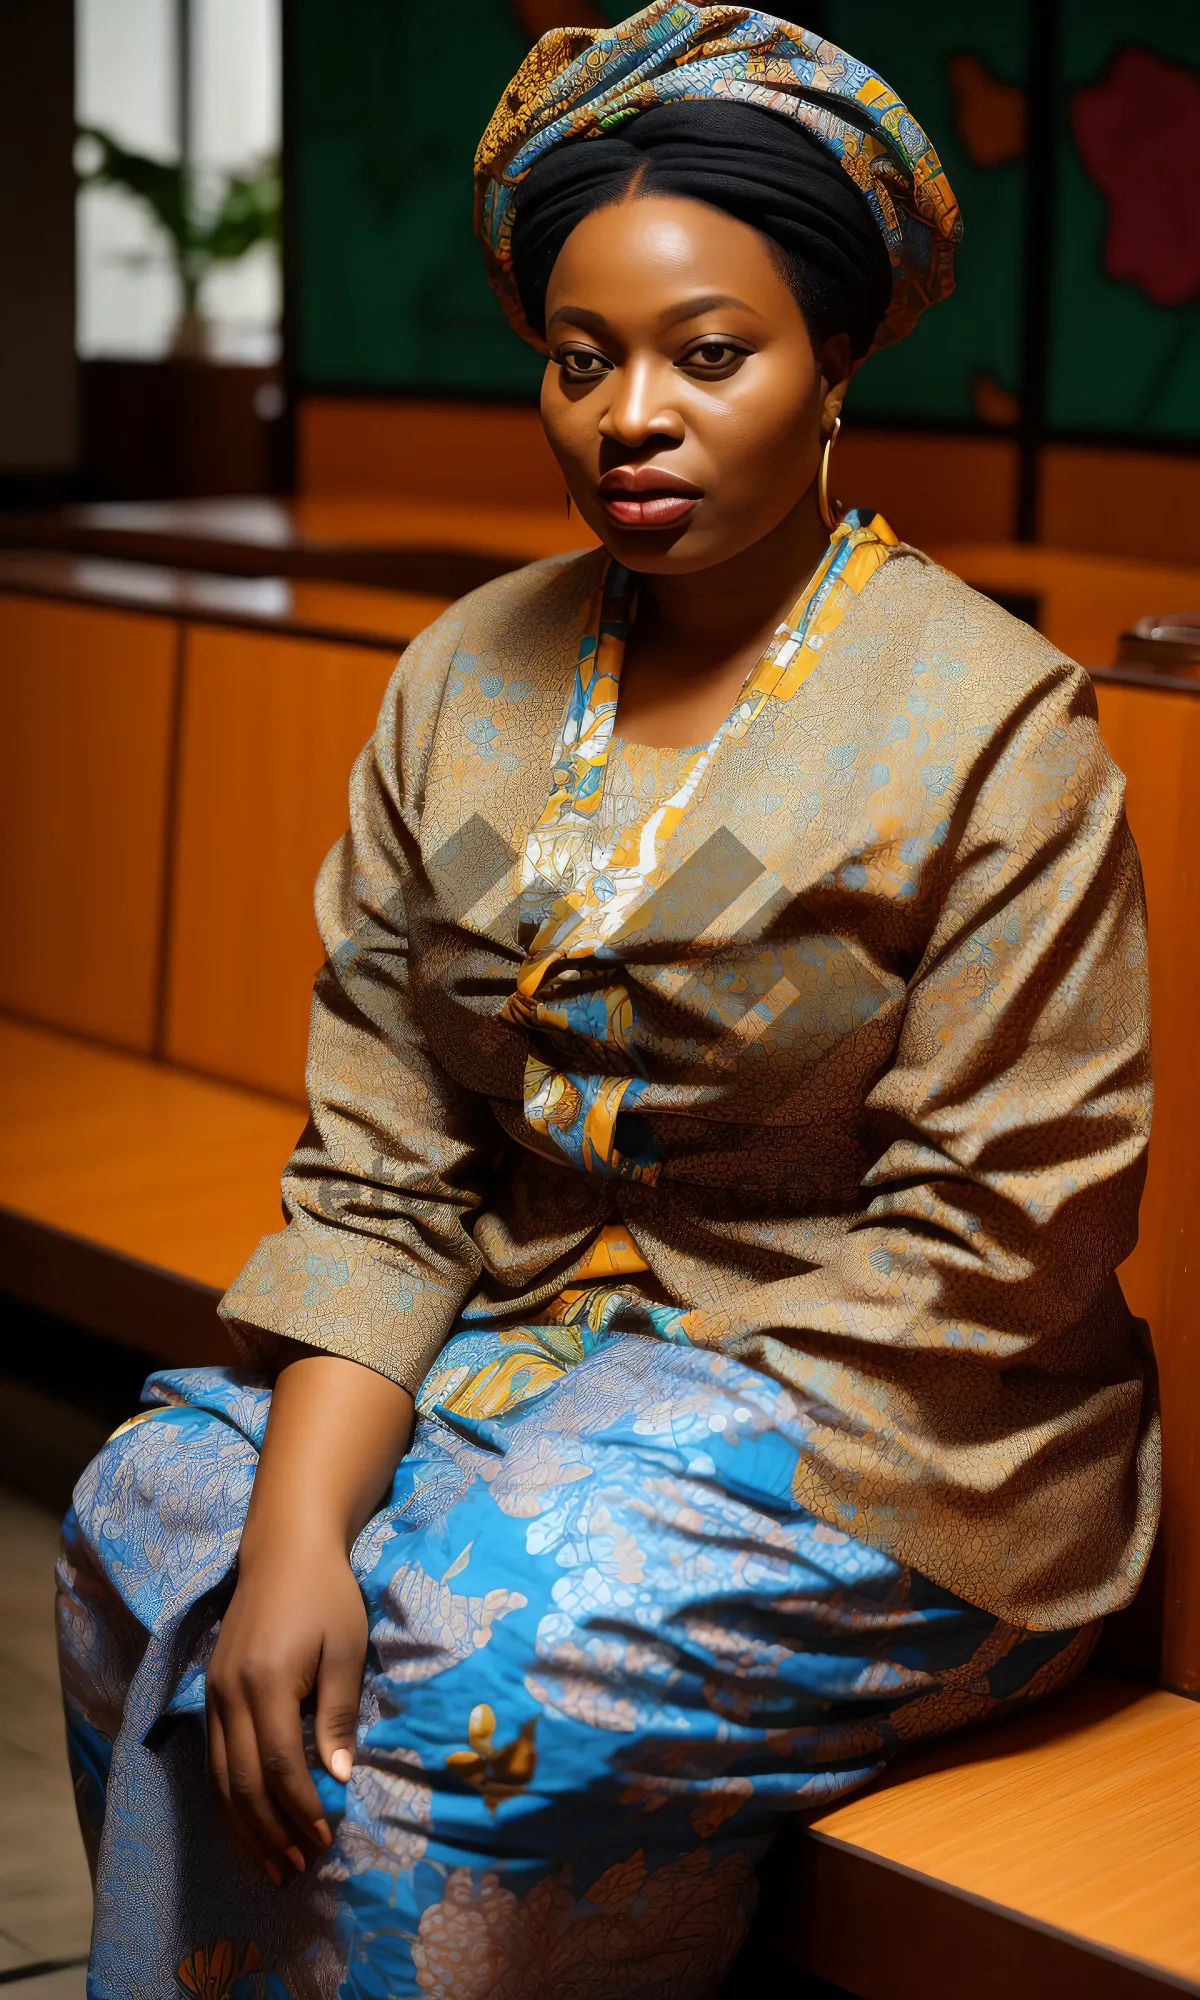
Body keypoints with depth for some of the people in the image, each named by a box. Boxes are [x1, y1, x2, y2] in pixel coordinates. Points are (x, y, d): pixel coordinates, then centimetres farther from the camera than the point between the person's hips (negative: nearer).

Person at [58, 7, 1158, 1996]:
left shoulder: (991, 728, -12)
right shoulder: (467, 680, 4)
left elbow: (980, 1248, -14)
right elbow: (381, 1167, -2)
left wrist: (677, 1464, -18)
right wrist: (300, 1518, -16)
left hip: (875, 1446, -5)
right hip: (521, 1346, 6)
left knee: (467, 1691, -27)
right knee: (153, 1520, -15)